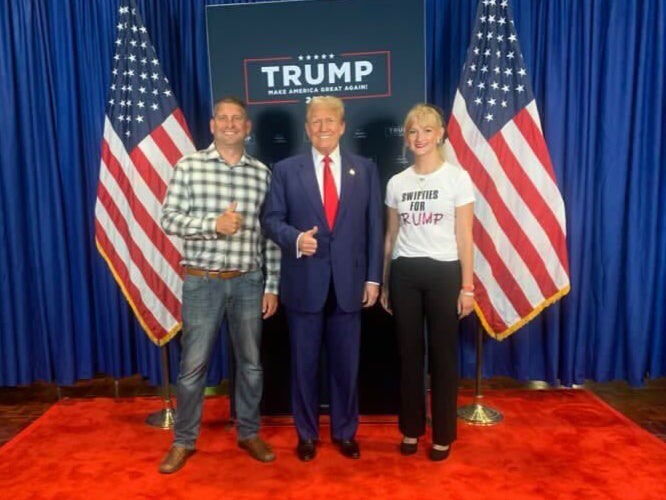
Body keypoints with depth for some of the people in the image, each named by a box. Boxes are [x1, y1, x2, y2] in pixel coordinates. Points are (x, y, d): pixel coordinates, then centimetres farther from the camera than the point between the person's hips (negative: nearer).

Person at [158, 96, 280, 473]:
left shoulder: (262, 173, 5)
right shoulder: (189, 166, -1)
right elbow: (169, 218, -5)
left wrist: (272, 286, 2)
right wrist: (214, 224, -20)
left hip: (249, 281, 2)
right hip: (202, 281, -2)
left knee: (251, 362, 12)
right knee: (193, 364, 7)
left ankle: (249, 433, 31)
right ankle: (184, 441, 26)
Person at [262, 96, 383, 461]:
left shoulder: (365, 170, 7)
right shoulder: (285, 170, 4)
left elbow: (374, 226, 5)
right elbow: (271, 221, 1)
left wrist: (373, 277, 1)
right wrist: (295, 238, -20)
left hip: (349, 282, 1)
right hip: (303, 283, -1)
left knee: (346, 363, 11)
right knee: (304, 363, 10)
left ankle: (345, 432, 31)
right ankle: (307, 434, 29)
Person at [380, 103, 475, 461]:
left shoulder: (457, 177, -1)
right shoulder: (396, 183, 8)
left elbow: (465, 237, -2)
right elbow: (391, 237, 12)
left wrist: (467, 286, -6)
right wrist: (384, 284, 12)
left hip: (443, 273, -3)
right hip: (404, 273, 3)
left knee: (443, 354, 5)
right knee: (409, 353, 10)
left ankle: (443, 435, 21)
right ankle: (411, 429, 25)